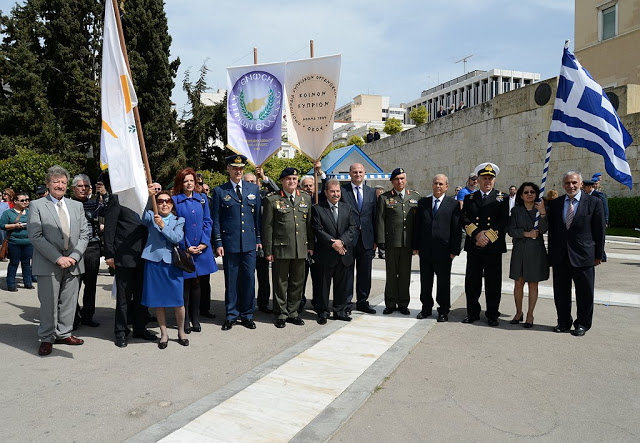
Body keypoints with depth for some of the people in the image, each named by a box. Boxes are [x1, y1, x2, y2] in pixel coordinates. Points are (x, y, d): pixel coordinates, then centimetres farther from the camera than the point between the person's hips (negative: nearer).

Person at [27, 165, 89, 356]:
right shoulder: (37, 206, 0)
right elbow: (35, 236, -8)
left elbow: (84, 234, 8)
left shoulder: (77, 206, 12)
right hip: (48, 265, -4)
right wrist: (58, 258, -15)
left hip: (72, 264, 4)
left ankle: (63, 334, 25)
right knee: (48, 303, 3)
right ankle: (46, 339, 17)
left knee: (68, 302, 10)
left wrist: (74, 257, -7)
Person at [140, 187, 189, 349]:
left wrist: (163, 226, -16)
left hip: (172, 262, 0)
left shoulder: (179, 220, 8)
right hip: (154, 262, 0)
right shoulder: (151, 217, 7)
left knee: (178, 300, 0)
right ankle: (164, 333, 20)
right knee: (158, 301, 7)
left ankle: (181, 332, 18)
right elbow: (141, 216, -16)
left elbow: (177, 238, -7)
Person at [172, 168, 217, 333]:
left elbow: (208, 222, 8)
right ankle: (185, 322, 13)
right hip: (183, 249, -3)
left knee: (196, 284, 11)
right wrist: (186, 247, -11)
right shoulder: (175, 200, -1)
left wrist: (204, 242, -5)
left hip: (201, 248, 3)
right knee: (185, 284, 2)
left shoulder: (202, 198, 9)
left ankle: (195, 320, 20)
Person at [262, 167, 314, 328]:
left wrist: (311, 245, 10)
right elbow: (267, 227, -2)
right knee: (280, 283, 4)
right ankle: (281, 315, 18)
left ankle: (293, 313, 25)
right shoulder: (272, 200, -2)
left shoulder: (306, 198, 11)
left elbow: (309, 224, 14)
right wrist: (268, 251, -6)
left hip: (301, 249, 4)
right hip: (280, 248, -4)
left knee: (297, 282, 11)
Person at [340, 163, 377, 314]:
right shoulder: (342, 191, -1)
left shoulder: (372, 192, 11)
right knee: (347, 272, 3)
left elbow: (375, 216, 11)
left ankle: (362, 301, 24)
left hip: (366, 239, 4)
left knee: (365, 273, 11)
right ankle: (346, 304, 14)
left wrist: (375, 239, 6)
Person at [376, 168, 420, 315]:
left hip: (408, 242, 2)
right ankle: (391, 304, 17)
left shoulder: (415, 196, 10)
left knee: (405, 274, 9)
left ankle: (403, 304, 20)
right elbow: (380, 220, -1)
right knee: (391, 274, 7)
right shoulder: (384, 198, 2)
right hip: (391, 242, -2)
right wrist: (381, 240, -9)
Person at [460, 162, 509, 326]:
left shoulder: (502, 198, 6)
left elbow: (504, 221, -4)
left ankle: (492, 315, 17)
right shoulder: (469, 198, 11)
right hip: (473, 246, 2)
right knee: (472, 282, 7)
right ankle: (473, 313, 19)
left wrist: (488, 236, -14)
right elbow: (465, 219, 1)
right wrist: (477, 234, -14)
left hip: (494, 246, -2)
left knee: (493, 283, 4)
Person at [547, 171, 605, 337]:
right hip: (560, 257, 3)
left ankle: (582, 324, 24)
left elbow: (599, 231, 0)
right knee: (560, 292, 11)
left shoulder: (594, 202, -2)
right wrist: (551, 253, 7)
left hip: (583, 256, -3)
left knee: (584, 293, 8)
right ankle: (563, 322, 27)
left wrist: (598, 255, -1)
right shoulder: (555, 203, 6)